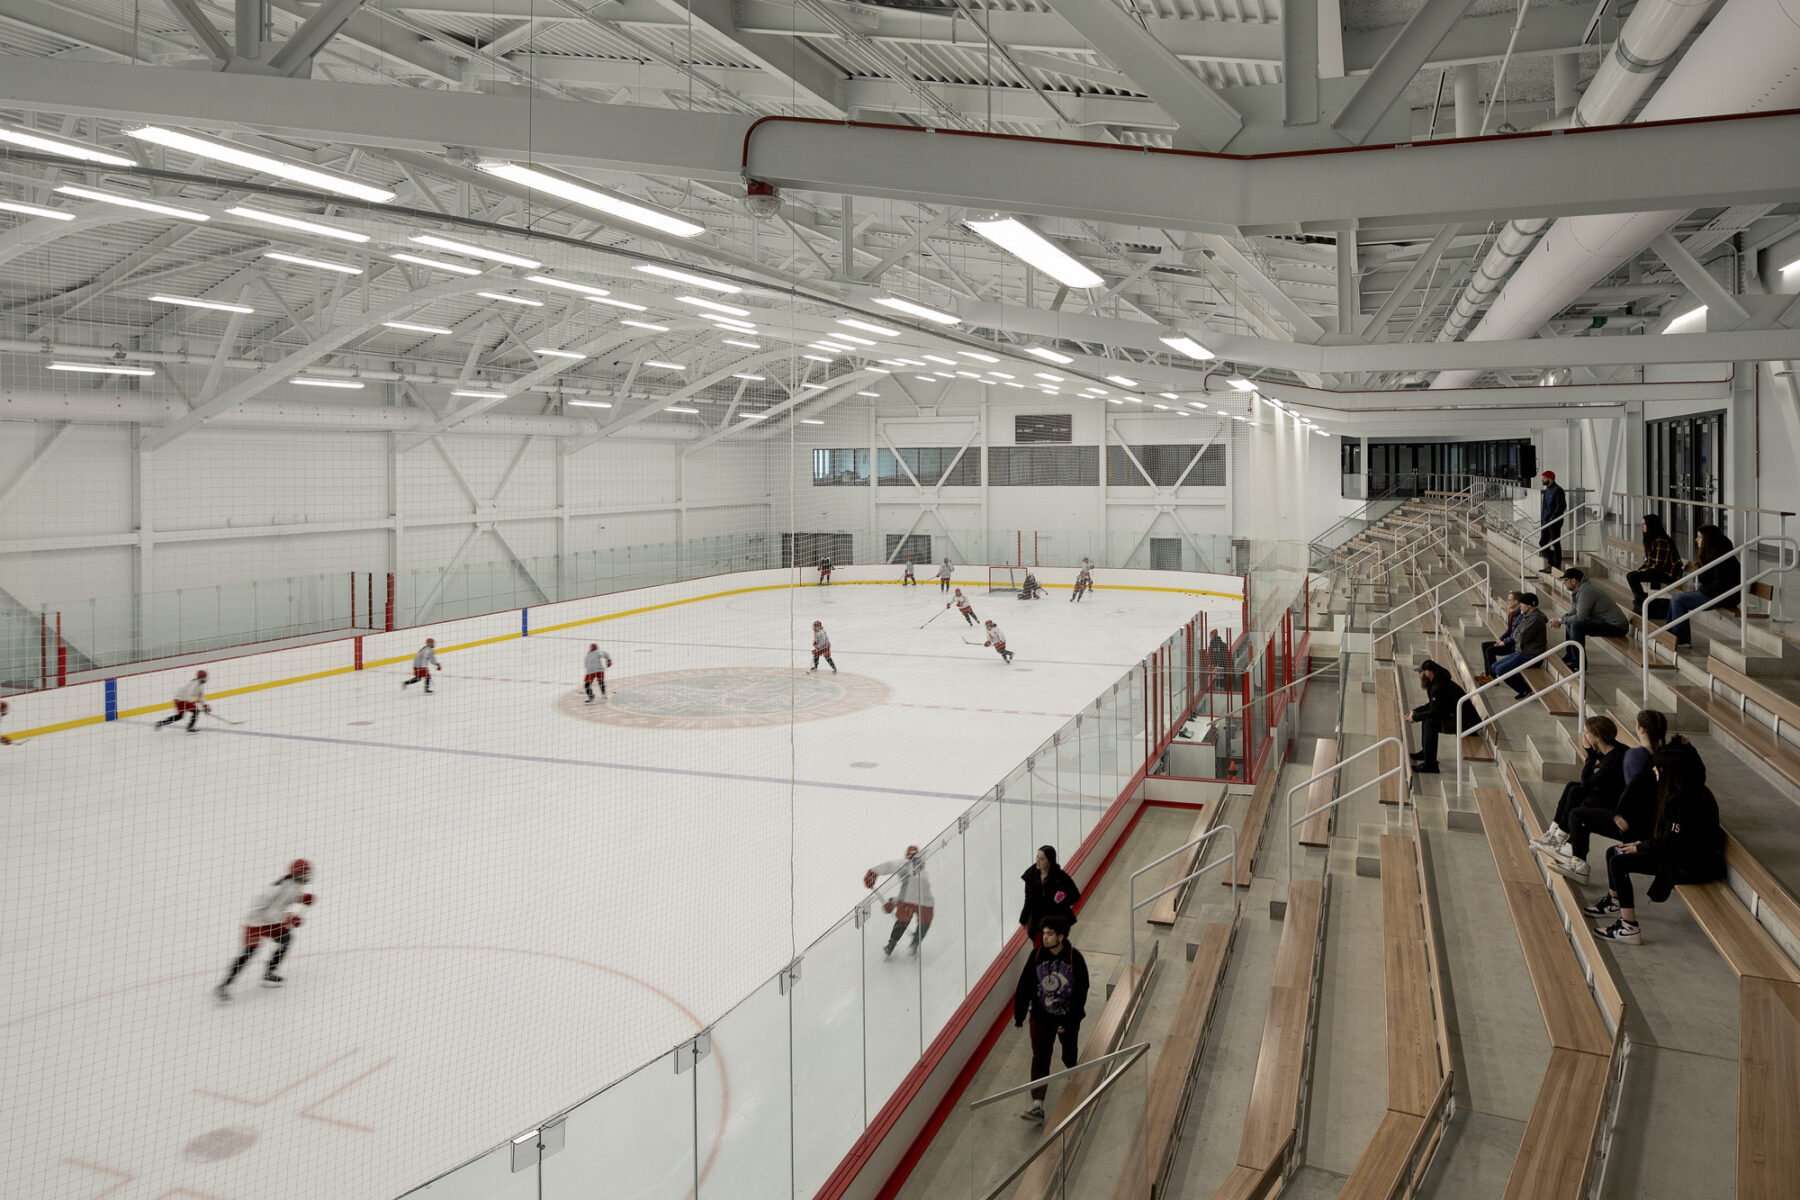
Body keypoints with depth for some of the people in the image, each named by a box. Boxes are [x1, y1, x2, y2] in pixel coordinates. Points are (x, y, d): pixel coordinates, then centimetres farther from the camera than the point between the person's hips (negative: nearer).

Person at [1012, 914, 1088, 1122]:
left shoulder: (1075, 958, -18)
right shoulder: (1037, 955, -12)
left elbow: (1081, 992, -13)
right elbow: (1024, 986, -5)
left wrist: (1069, 1021, -14)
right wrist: (1019, 1015, -3)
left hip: (1068, 1018, -1)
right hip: (1041, 1017, 1)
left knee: (1070, 1056, 20)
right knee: (1040, 1058, -4)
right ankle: (1038, 1105, -4)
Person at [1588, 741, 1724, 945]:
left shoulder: (1688, 802, -27)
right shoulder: (1679, 792, 4)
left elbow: (1672, 844, -24)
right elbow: (1666, 833, 14)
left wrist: (1639, 848, -10)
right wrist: (1642, 842, 2)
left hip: (1691, 863, -11)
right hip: (1680, 851, 11)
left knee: (1619, 863, -19)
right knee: (1613, 853, 12)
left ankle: (1629, 928, -14)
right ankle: (1614, 902, 33)